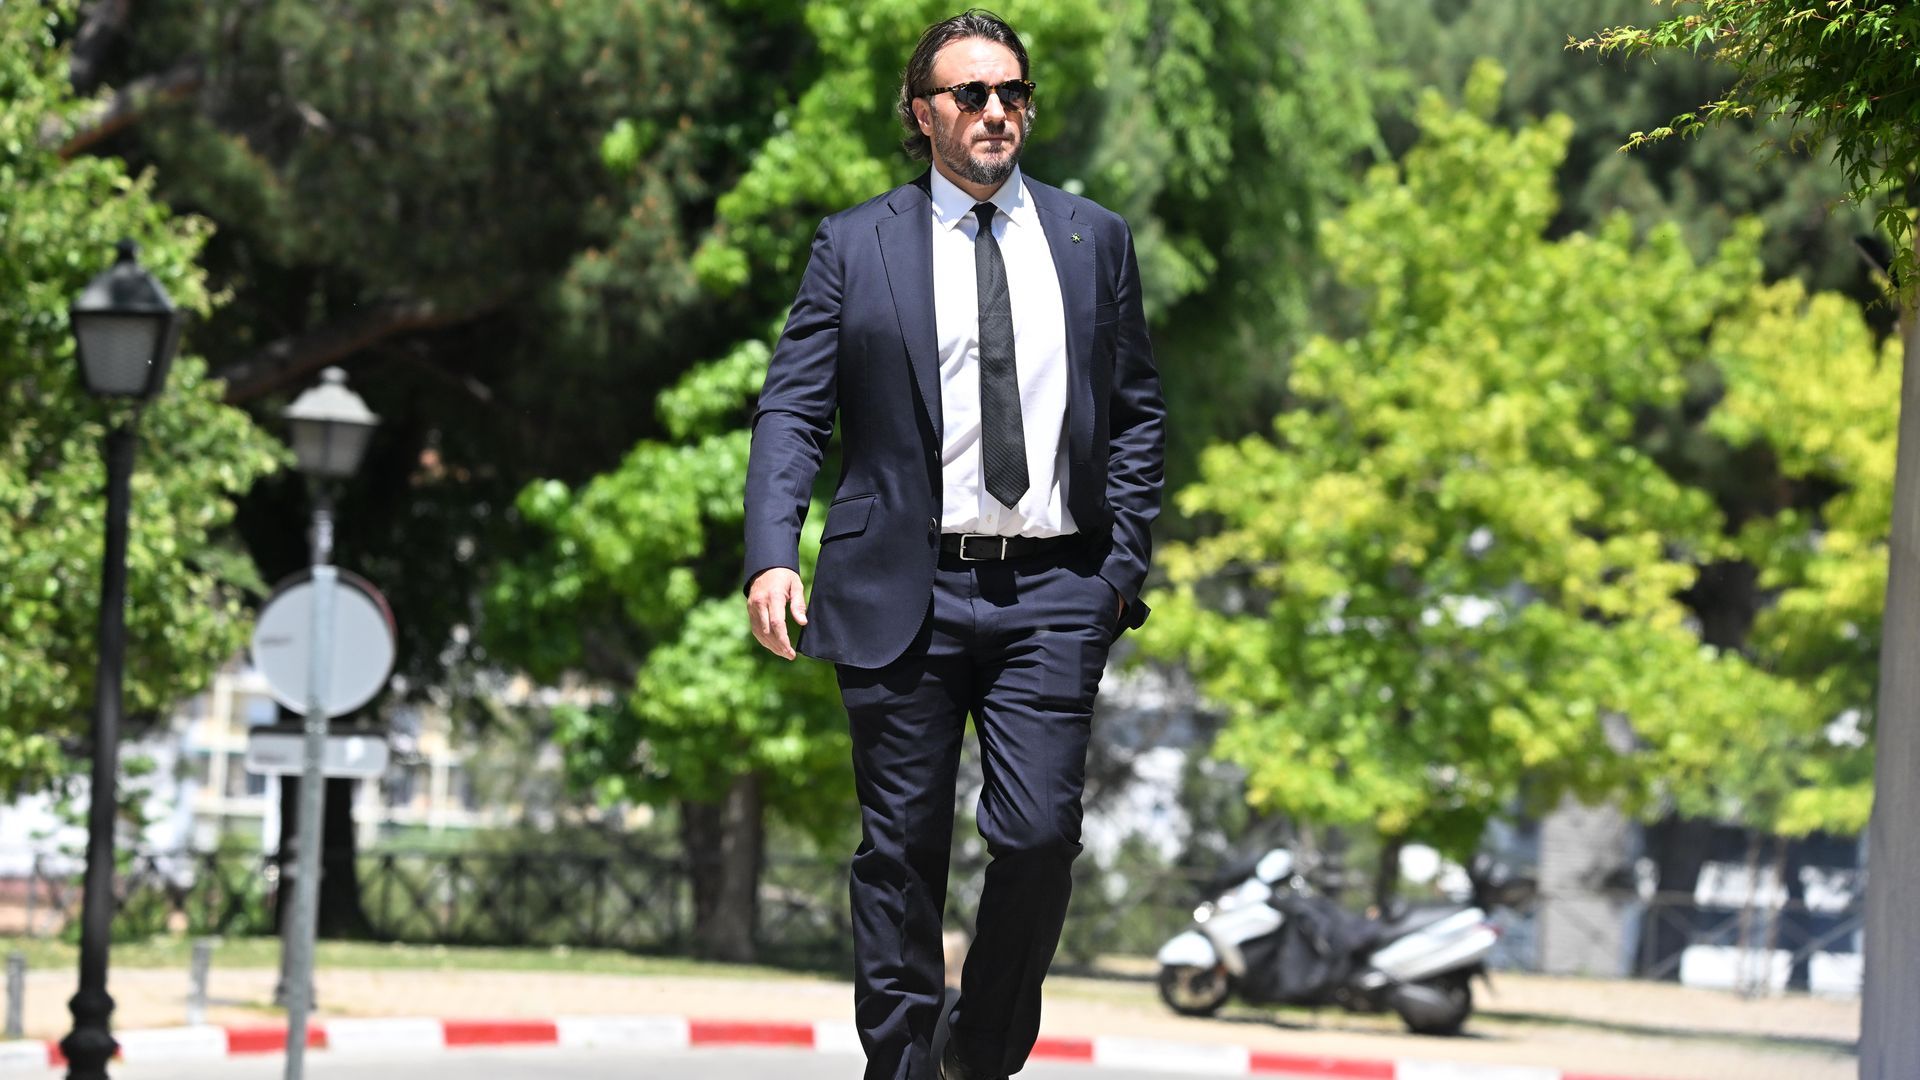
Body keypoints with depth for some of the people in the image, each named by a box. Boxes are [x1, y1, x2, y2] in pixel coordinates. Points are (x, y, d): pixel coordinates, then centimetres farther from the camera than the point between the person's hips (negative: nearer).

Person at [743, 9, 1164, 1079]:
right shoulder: (856, 245, 6)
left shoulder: (1095, 239, 12)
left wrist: (1125, 558, 4)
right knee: (903, 850, 3)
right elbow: (793, 408, 0)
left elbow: (1139, 412, 14)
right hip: (905, 591, -1)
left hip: (1052, 591, 1)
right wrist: (774, 554, -13)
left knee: (1039, 835, -7)